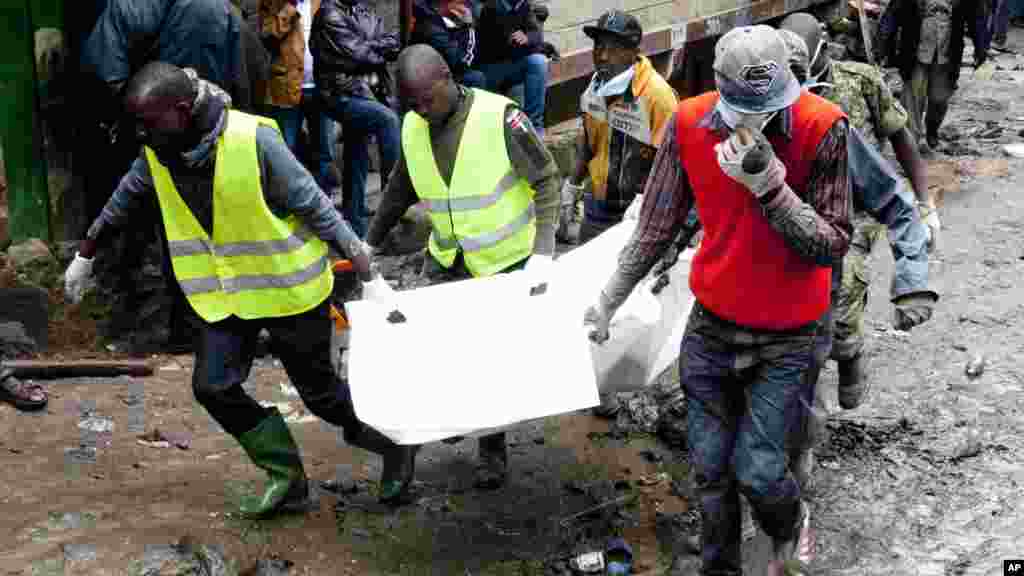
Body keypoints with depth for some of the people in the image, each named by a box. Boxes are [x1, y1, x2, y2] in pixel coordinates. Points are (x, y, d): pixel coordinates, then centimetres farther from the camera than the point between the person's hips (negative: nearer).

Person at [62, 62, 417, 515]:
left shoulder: (254, 140, -26)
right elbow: (122, 203, 11)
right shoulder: (157, 153, -7)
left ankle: (394, 443, 31)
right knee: (212, 387, -2)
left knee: (318, 390, 4)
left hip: (288, 288, -6)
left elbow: (312, 204, -18)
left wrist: (357, 254, -11)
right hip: (224, 294, 6)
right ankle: (286, 478, 16)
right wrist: (84, 257, 21)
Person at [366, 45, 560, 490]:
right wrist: (369, 245, 13)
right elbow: (399, 193, 11)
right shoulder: (412, 127, -4)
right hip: (447, 261, 5)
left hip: (507, 261, -5)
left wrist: (543, 251, -21)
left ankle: (493, 450, 19)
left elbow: (546, 179, -14)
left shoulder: (499, 116, -21)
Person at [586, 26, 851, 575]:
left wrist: (770, 185, -31)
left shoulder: (823, 128, -20)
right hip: (711, 325, 3)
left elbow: (831, 246, -19)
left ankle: (791, 525, 35)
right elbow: (656, 226, -1)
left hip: (784, 338, -2)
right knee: (710, 467, 10)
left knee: (757, 471, 0)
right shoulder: (689, 123, -12)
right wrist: (608, 300, 3)